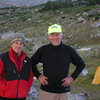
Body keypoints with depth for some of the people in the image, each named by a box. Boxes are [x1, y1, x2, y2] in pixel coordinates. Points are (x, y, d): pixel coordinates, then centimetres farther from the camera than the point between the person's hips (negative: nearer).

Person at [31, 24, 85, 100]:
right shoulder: (43, 50, -2)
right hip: (46, 91, 0)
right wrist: (38, 76, 2)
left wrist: (72, 77, 0)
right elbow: (32, 63, 13)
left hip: (64, 92, 0)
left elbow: (81, 64, 9)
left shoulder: (69, 50, -2)